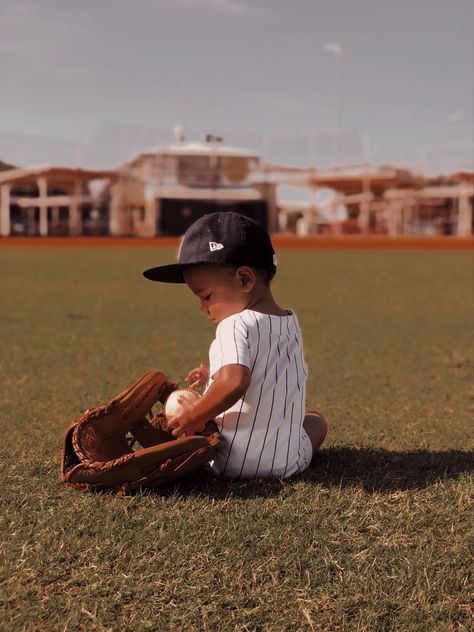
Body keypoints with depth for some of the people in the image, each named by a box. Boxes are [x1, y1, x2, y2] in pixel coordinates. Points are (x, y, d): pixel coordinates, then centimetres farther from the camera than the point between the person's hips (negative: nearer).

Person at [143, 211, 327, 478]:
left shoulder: (236, 327, -18)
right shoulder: (291, 323, 7)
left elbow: (235, 384, -35)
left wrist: (194, 416, -23)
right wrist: (216, 375, 19)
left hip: (230, 463, -5)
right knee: (316, 420, 34)